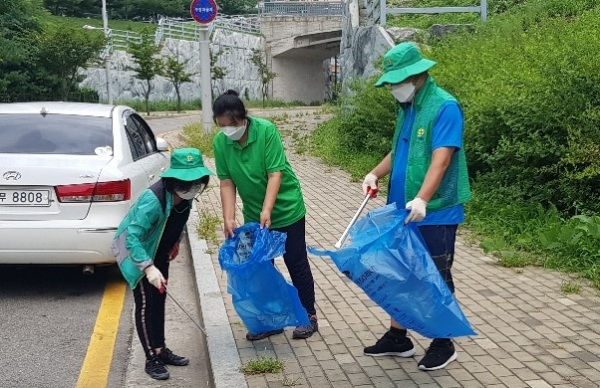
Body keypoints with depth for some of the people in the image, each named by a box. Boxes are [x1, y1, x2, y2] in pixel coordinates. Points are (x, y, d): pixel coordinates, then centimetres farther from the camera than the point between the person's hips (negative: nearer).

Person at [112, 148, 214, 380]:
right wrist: (148, 267, -46)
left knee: (159, 299, 13)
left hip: (158, 251, 8)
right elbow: (132, 236, -40)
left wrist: (176, 242, 9)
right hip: (135, 250, -8)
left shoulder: (184, 196, -13)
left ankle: (161, 350, 26)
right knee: (146, 303, -5)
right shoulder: (153, 200, -38)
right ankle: (152, 359, 4)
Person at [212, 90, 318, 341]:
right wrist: (228, 218, -17)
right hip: (254, 215, 4)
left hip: (286, 209, -4)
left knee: (296, 263, 5)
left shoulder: (266, 131, -22)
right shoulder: (220, 143, -10)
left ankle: (309, 316, 18)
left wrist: (267, 211, -32)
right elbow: (227, 183, -7)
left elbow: (275, 174, -24)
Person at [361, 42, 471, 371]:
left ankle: (443, 344, 19)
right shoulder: (406, 107, 11)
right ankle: (397, 337, 28)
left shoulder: (445, 107, -15)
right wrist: (376, 174, 1)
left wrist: (421, 200, -36)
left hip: (435, 213, -8)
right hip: (403, 211, 8)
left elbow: (441, 159, -25)